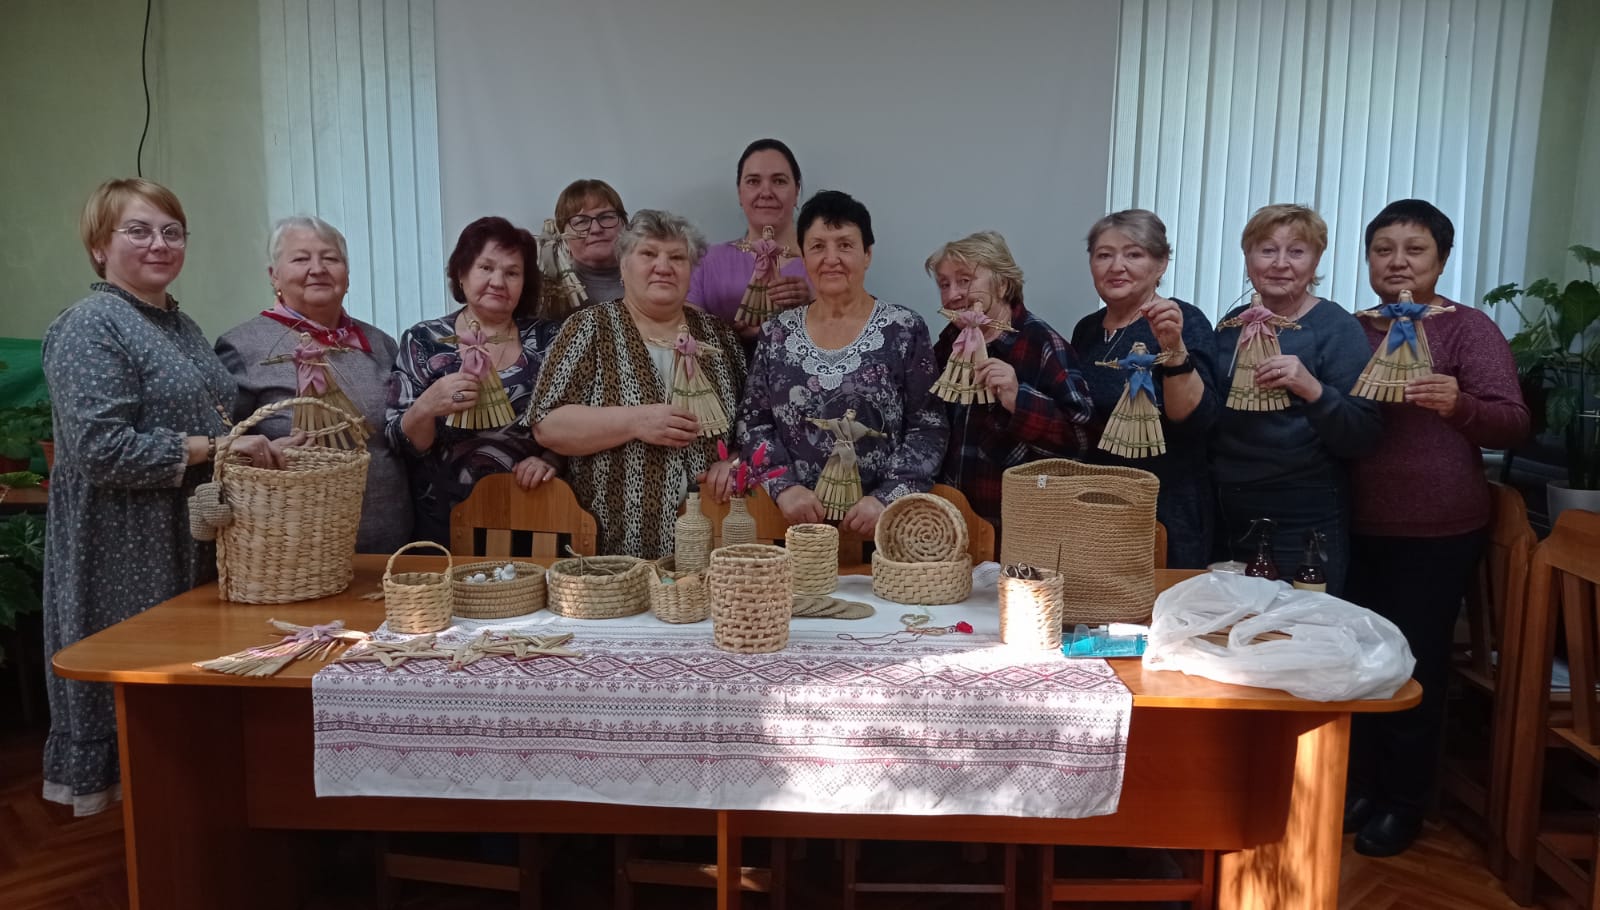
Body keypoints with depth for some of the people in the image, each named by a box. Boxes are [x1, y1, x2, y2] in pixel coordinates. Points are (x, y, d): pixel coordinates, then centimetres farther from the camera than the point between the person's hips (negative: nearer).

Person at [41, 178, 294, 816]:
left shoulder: (180, 324, 13)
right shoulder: (88, 327, -13)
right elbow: (100, 448, -22)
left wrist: (264, 447, 6)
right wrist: (216, 445, -21)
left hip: (194, 542, 8)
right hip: (127, 554, -8)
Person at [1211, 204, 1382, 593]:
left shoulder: (1337, 328, -7)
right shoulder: (1234, 323, 7)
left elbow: (1363, 438, -15)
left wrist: (1312, 389, -30)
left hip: (1303, 524, -5)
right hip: (1225, 517, 5)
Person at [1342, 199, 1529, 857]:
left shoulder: (1469, 329, -5)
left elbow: (1514, 425, -11)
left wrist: (1459, 404, -31)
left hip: (1437, 532, -4)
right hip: (1357, 526, 4)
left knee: (1415, 665, 3)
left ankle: (1404, 802, 21)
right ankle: (1360, 785, 29)